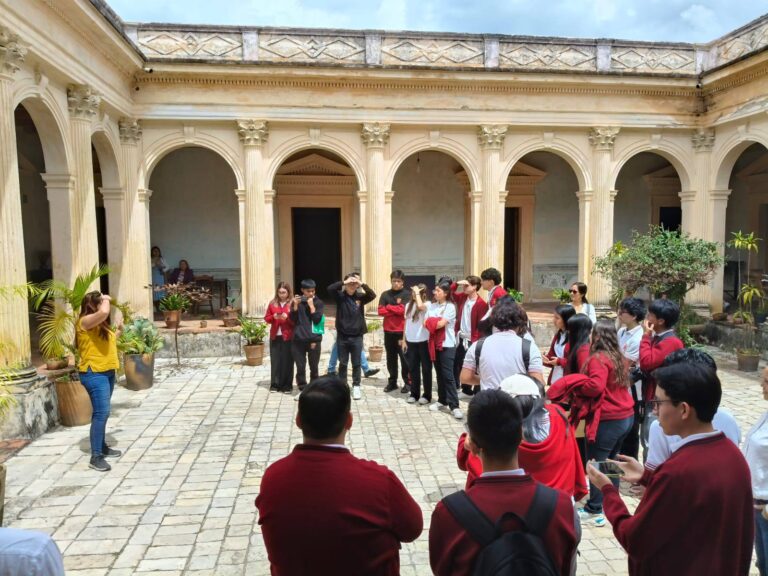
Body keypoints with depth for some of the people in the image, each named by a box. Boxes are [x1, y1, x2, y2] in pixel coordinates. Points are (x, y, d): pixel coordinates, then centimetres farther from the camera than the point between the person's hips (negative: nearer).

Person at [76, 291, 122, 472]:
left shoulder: (100, 324, 15)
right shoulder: (85, 321, -14)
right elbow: (104, 312, -35)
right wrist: (106, 300, -16)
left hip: (107, 372, 10)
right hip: (93, 374, -10)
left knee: (102, 412, 18)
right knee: (101, 413, -13)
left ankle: (102, 447, 30)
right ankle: (95, 457, -10)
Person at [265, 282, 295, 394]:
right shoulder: (272, 303, 8)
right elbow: (266, 318, 10)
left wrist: (287, 317, -20)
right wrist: (273, 317, -9)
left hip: (288, 336, -3)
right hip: (275, 336, 3)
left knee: (287, 361, 1)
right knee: (275, 361, 5)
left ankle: (287, 385, 9)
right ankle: (275, 384, 14)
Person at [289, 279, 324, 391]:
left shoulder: (318, 303, 1)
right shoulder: (297, 301, 5)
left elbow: (317, 320, -9)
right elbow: (293, 319, -2)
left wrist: (311, 305, -13)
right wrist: (295, 305, -12)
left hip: (314, 339, -1)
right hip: (298, 339, 1)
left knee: (314, 367, 7)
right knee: (300, 367, 3)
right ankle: (302, 389, 15)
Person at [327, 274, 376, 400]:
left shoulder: (360, 297, 0)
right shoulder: (340, 296, -3)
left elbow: (372, 295, -16)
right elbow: (330, 288, -19)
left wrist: (362, 284, -22)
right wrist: (344, 282, -22)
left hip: (357, 336, 0)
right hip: (342, 336, 0)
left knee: (356, 364, 8)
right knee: (343, 363, 10)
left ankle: (356, 386, 21)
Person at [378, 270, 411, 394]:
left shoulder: (407, 294, -2)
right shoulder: (385, 294, 7)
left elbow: (402, 310, -14)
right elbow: (381, 311, -3)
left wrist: (388, 307, -3)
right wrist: (396, 310, -11)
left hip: (402, 331, -4)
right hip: (388, 331, 4)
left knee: (404, 358, 1)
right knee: (391, 358, 12)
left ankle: (407, 383, 9)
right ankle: (392, 382, 22)